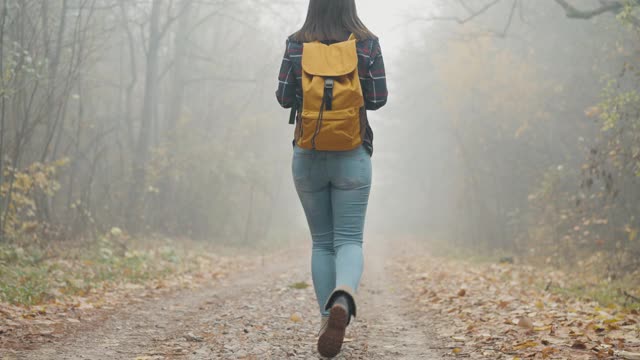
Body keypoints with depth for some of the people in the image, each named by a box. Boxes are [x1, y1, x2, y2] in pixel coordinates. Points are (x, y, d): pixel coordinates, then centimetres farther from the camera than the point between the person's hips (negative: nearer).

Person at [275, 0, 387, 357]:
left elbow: (284, 97, -2)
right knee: (349, 240, 0)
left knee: (322, 242, 13)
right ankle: (343, 297, -30)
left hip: (308, 156, 1)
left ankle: (328, 321, 9)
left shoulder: (296, 45, -2)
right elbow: (378, 99, -3)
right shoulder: (367, 43, -3)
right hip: (353, 157, -1)